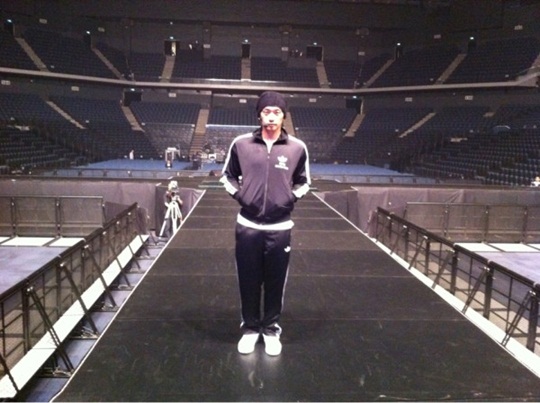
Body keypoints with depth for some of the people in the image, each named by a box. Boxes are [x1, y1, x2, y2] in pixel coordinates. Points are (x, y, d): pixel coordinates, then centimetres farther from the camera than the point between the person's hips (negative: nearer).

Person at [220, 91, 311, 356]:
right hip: (247, 225, 0)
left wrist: (291, 198, -2)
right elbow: (228, 175, 13)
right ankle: (250, 328, 30)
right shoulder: (241, 144, -1)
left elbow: (303, 182, 12)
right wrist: (238, 195, -1)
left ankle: (271, 330, 29)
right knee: (249, 282, 10)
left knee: (275, 283, 10)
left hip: (280, 228, 0)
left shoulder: (297, 148, -2)